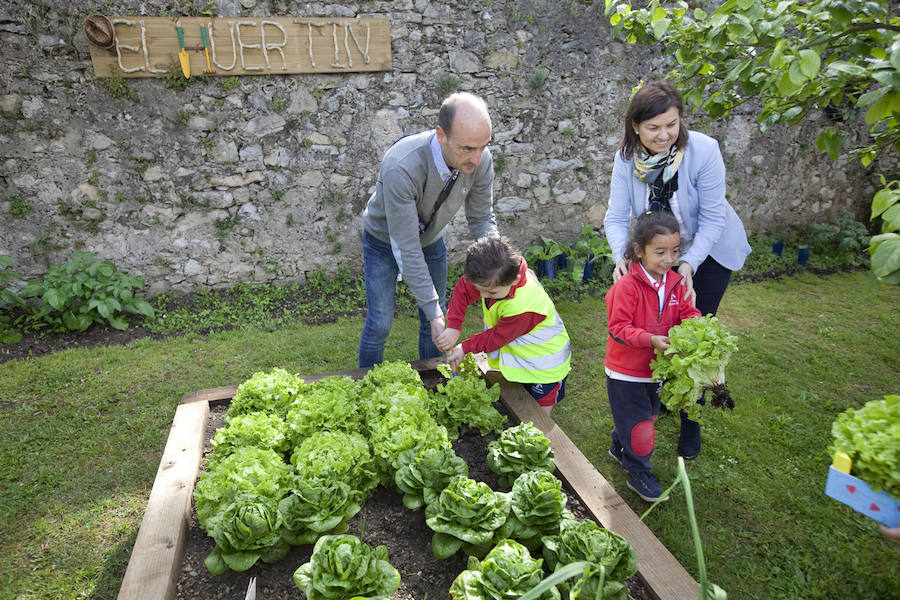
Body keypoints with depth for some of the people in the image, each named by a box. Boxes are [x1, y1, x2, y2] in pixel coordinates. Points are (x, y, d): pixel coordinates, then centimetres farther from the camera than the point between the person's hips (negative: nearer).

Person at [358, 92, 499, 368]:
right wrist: (434, 312, -34)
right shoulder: (401, 167, -42)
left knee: (433, 322, 11)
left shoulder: (480, 160, -26)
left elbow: (482, 218, -10)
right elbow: (406, 247, -37)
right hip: (385, 240, -4)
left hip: (431, 239, 5)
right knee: (380, 323, -2)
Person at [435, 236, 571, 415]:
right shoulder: (492, 277, -21)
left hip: (545, 362, -7)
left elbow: (498, 337, -24)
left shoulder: (522, 307, -41)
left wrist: (465, 348, -12)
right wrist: (453, 326, -13)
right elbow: (462, 289, -5)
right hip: (519, 354, 7)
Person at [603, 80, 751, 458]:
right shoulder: (627, 157, -17)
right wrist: (621, 256, -36)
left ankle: (691, 422, 16)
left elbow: (712, 218, -22)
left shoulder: (703, 150, -26)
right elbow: (616, 217, -18)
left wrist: (689, 263, -33)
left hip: (708, 252, -3)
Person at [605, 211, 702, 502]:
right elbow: (619, 328, -25)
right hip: (625, 372, -7)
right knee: (638, 423, 2)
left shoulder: (675, 283, -2)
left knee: (648, 415, 24)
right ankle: (638, 473, 23)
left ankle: (620, 448, 49)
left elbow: (687, 312, 2)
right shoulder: (626, 287, -25)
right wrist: (651, 339, -37)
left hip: (655, 368, 7)